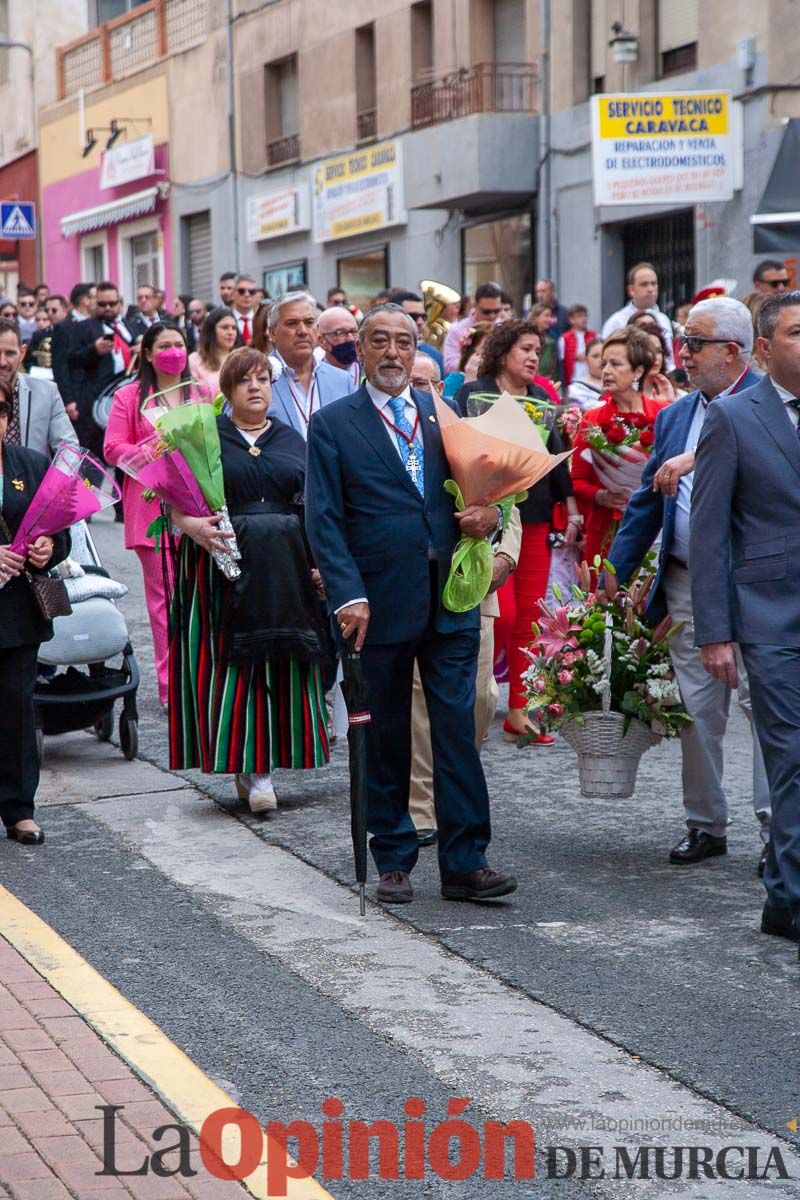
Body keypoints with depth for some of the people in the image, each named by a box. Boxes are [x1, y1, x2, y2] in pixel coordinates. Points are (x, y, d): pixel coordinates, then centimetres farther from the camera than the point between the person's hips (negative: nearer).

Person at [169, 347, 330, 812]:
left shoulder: (293, 440, 13)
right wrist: (190, 524, -19)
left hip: (287, 571, 3)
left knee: (281, 664, 2)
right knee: (230, 663, -7)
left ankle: (261, 766, 11)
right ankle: (248, 765, -5)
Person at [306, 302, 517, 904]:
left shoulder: (446, 414, 12)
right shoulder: (332, 424, 2)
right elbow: (324, 519, -3)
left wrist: (489, 515, -6)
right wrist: (348, 595, -14)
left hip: (450, 600, 2)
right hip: (380, 605, -2)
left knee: (458, 730, -1)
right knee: (386, 740, 7)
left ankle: (466, 863, 3)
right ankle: (394, 861, 18)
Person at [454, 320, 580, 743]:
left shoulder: (541, 399, 15)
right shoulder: (473, 394, -1)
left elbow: (556, 456, 17)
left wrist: (571, 508, 13)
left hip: (536, 521, 5)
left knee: (529, 619, 3)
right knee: (503, 615, -12)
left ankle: (518, 712, 11)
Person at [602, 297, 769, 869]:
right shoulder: (674, 417, 14)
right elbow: (646, 503, 15)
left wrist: (693, 461, -22)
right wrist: (612, 580, 11)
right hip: (685, 585, 6)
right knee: (697, 711, 10)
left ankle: (777, 830, 5)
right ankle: (706, 824, 21)